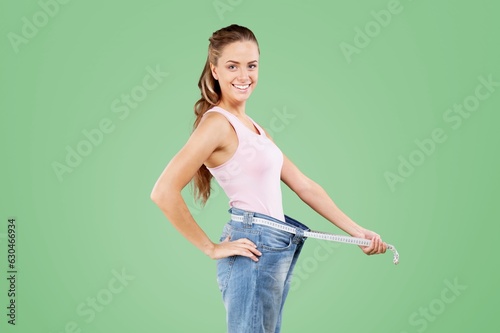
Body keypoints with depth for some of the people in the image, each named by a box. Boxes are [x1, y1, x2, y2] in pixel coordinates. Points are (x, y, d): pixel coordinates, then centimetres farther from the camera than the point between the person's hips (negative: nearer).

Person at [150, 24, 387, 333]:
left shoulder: (252, 126, 14)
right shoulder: (218, 122, -13)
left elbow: (304, 185, 14)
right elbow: (164, 192, -23)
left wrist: (358, 231, 12)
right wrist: (212, 248, -15)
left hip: (277, 249, 9)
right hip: (254, 249, -9)